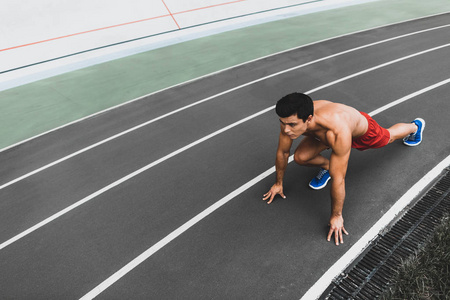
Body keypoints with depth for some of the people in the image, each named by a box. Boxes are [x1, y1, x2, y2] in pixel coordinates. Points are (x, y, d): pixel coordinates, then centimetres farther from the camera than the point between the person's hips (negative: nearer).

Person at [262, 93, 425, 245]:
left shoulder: (337, 132, -52)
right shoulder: (292, 119, -36)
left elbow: (338, 179, -42)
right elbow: (282, 152, -18)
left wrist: (336, 216, -30)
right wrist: (278, 183, -6)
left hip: (362, 132, -3)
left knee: (389, 137, 29)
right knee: (300, 157, -17)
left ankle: (414, 126, 64)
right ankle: (326, 165, 17)